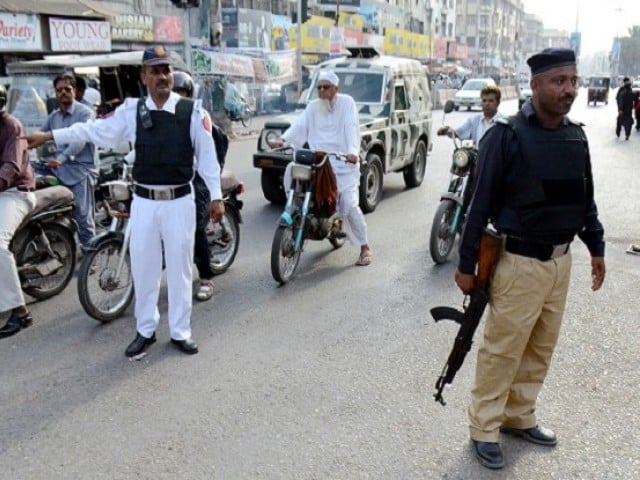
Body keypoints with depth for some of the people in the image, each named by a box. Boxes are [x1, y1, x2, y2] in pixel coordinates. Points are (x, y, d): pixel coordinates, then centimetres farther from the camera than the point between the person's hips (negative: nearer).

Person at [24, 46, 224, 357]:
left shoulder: (192, 111, -3)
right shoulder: (131, 111, 2)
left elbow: (206, 155, -1)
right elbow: (96, 130, 10)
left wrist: (216, 196, -2)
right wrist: (48, 136, 10)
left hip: (180, 201, -2)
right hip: (144, 201, 2)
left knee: (179, 265, 6)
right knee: (143, 265, 8)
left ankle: (180, 331, 19)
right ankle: (145, 330, 23)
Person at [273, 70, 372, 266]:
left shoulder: (346, 102, -1)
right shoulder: (313, 106, 11)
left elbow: (351, 128, -16)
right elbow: (299, 125, -2)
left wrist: (353, 152, -33)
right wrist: (284, 139, -21)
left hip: (343, 163, -4)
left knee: (349, 205, -12)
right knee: (292, 170, -18)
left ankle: (365, 248, 1)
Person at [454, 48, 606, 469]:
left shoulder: (576, 137, 6)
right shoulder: (506, 136, -13)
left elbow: (586, 199, 16)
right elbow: (481, 204, -12)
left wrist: (596, 247, 15)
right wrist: (466, 265, -11)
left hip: (561, 261, 7)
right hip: (520, 262, -6)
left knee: (541, 348, 17)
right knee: (502, 350, 3)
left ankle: (520, 416, 34)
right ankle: (485, 429, 18)